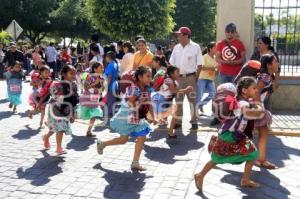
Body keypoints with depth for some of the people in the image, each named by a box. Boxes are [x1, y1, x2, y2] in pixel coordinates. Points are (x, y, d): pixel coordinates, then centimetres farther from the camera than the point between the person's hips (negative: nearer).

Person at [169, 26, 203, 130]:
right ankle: (178, 121, 18)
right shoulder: (176, 47, 8)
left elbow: (199, 64, -4)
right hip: (178, 77, 4)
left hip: (190, 77, -4)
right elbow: (172, 63, 12)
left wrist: (196, 78, -7)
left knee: (192, 99, 2)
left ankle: (194, 122, 10)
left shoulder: (195, 47, -4)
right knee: (178, 99, 9)